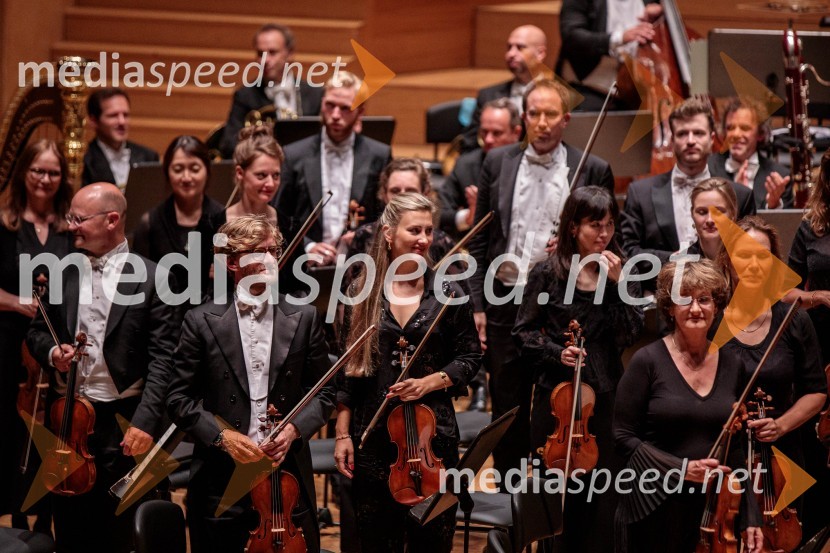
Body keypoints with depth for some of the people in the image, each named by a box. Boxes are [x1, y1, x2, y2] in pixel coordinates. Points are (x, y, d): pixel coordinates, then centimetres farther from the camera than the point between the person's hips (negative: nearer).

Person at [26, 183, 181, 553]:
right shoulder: (63, 273, 8)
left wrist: (146, 421, -18)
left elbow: (162, 359, -9)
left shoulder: (152, 279, -6)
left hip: (123, 424, -4)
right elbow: (38, 332, 19)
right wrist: (51, 352, -5)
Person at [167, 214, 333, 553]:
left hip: (288, 475, 1)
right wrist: (221, 436, -12)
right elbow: (180, 398, 1)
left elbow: (323, 392, 9)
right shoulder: (202, 322, 2)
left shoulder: (303, 318, 6)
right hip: (221, 480, -1)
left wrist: (295, 429, -9)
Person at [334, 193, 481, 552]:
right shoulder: (362, 293, 2)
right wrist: (342, 434, 2)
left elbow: (470, 357, 6)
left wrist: (431, 382, -11)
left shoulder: (447, 293, 0)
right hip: (373, 436, 1)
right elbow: (348, 370, 5)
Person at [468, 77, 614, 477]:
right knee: (508, 411, 8)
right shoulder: (498, 163, 7)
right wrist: (478, 304, 4)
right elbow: (480, 240, 9)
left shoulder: (592, 170, 1)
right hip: (507, 305, 2)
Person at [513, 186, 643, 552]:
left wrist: (617, 284, -13)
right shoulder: (548, 273, -2)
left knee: (602, 497, 3)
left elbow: (630, 334, -5)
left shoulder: (620, 273, 4)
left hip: (605, 396, 1)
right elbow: (524, 333, 2)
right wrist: (557, 352, -14)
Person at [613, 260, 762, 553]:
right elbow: (624, 437, -8)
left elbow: (735, 451, 12)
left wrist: (751, 518, 7)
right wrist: (682, 468, -19)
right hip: (655, 510, -4)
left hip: (714, 511, 4)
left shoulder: (732, 366, 5)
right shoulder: (648, 361, -8)